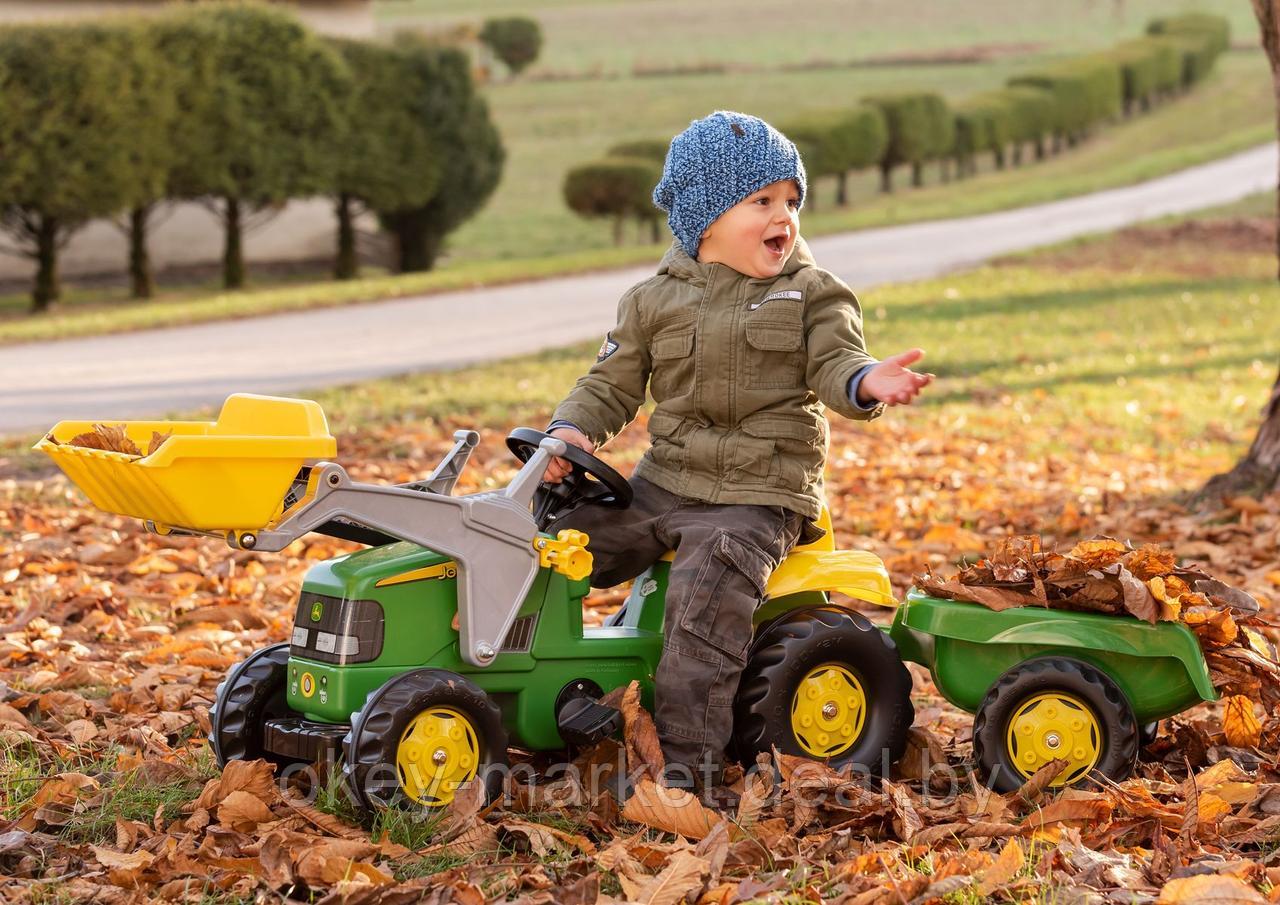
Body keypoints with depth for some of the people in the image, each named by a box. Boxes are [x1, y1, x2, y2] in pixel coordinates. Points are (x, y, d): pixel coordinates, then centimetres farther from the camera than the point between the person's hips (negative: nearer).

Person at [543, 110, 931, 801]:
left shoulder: (813, 295, 3)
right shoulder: (655, 301, 8)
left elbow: (834, 367, -10)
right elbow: (612, 384, 12)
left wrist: (867, 383, -34)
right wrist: (572, 429, -7)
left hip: (756, 499, -4)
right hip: (661, 485, 4)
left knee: (707, 597, -27)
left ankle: (688, 764, -20)